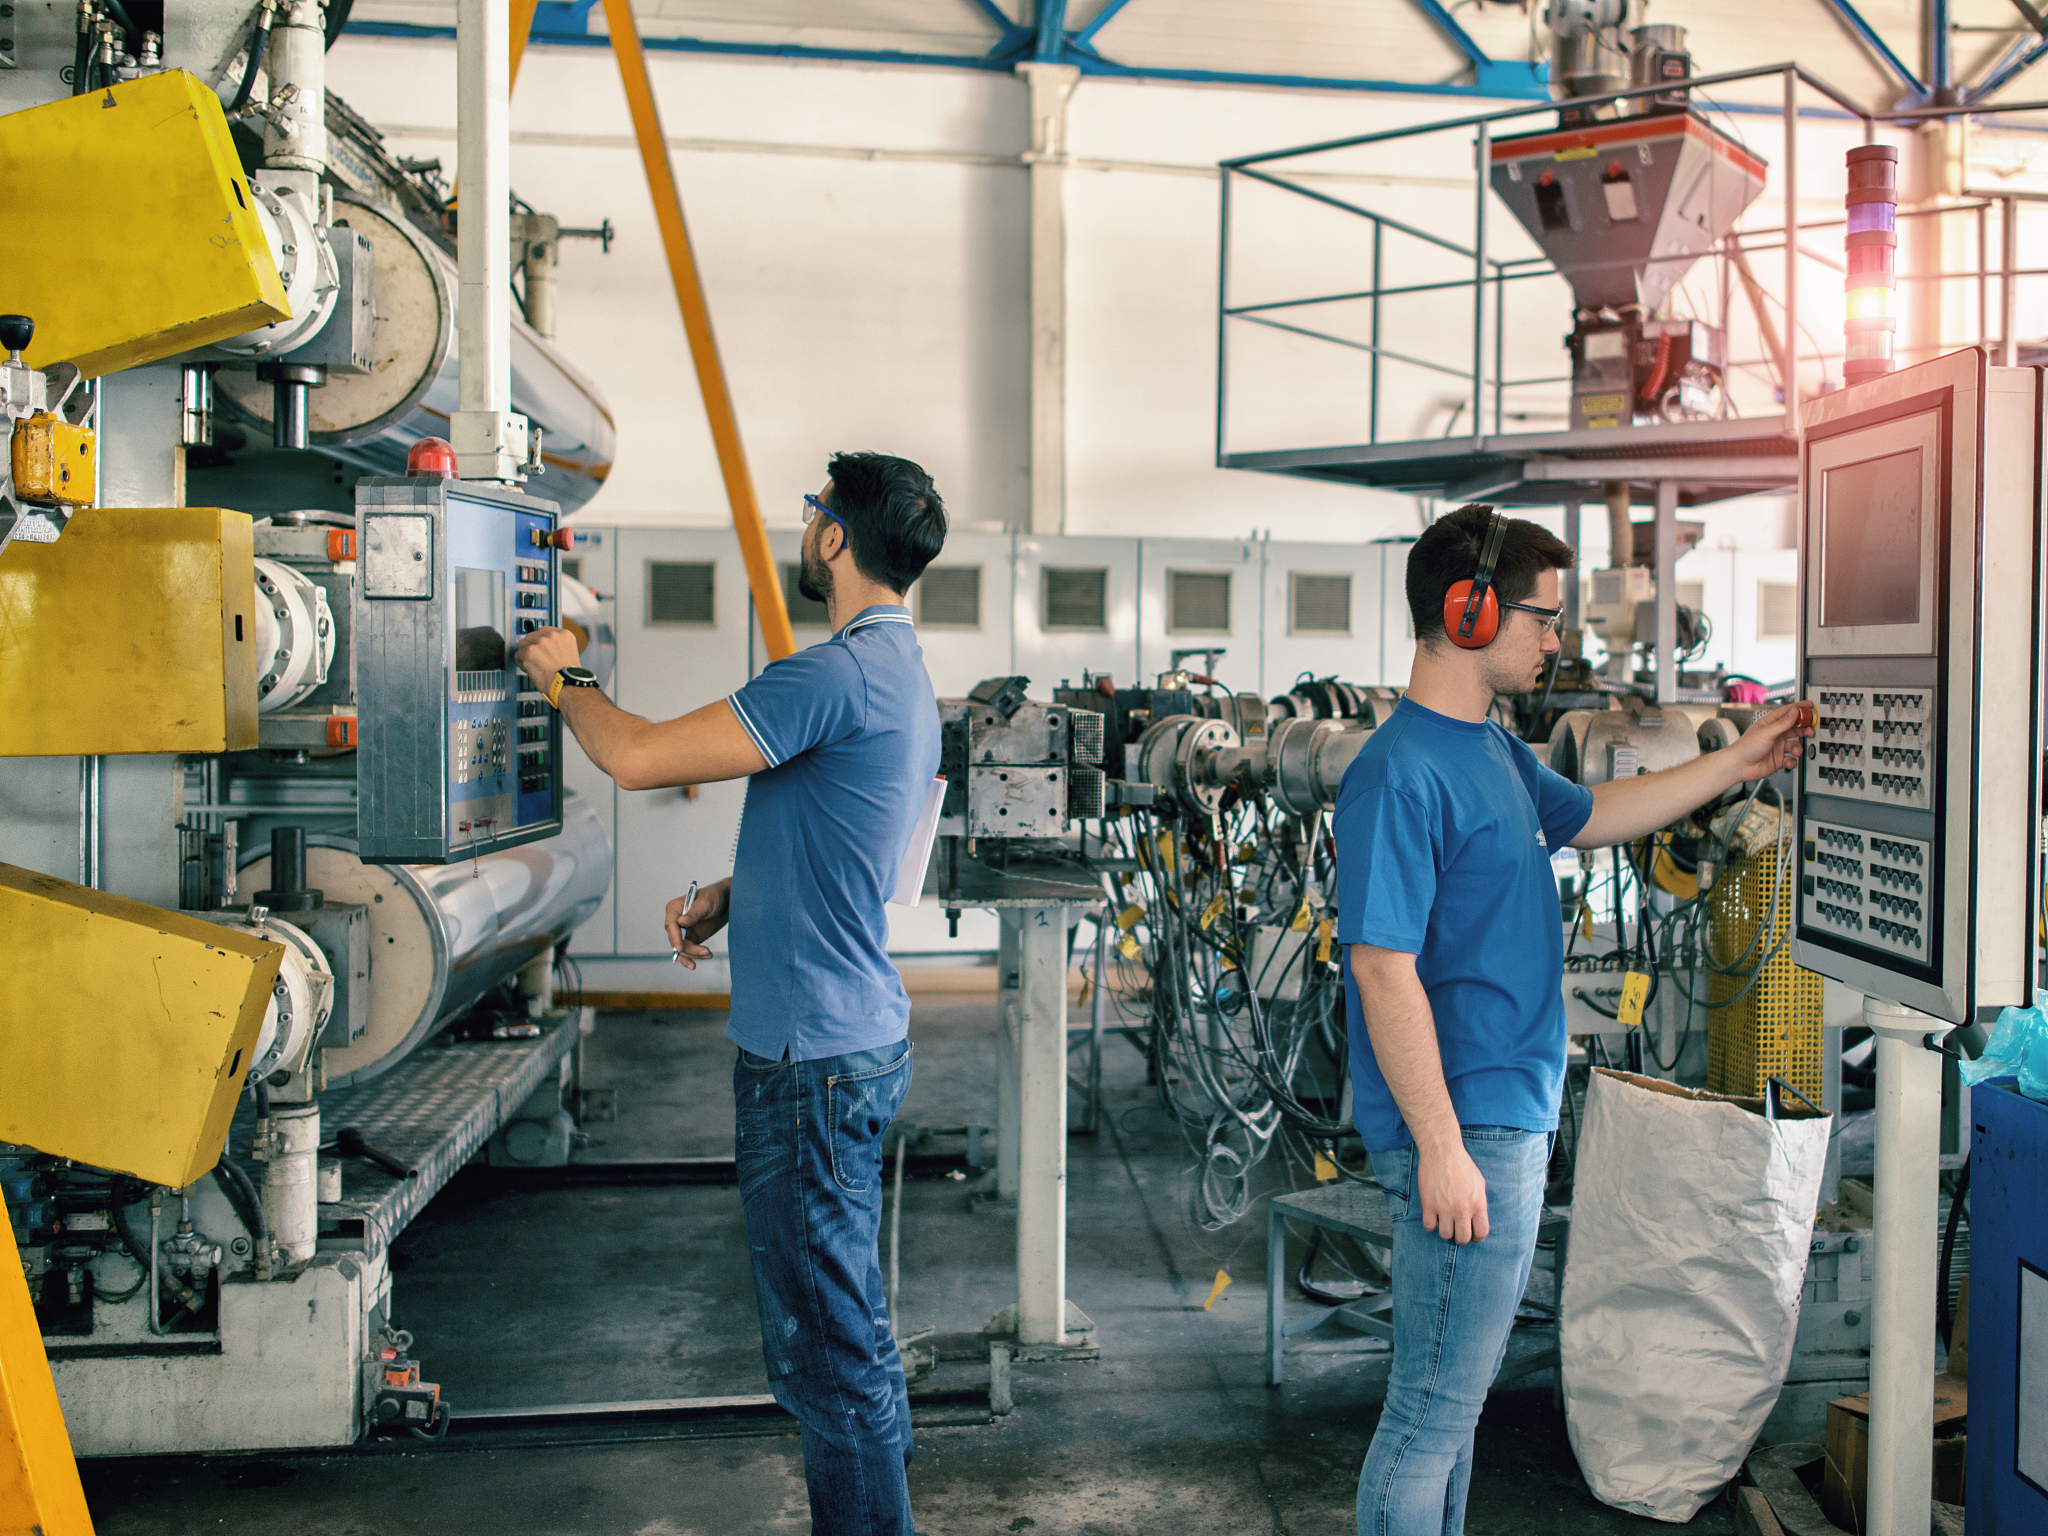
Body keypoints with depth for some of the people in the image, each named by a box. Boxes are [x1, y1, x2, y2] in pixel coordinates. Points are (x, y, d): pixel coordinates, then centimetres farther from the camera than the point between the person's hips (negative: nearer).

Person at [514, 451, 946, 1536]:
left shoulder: (840, 674, -20)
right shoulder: (899, 673, 14)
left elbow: (636, 758, -20)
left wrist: (563, 678, 0)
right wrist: (729, 895, 10)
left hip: (810, 1055, -11)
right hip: (855, 1038, 11)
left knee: (824, 1341, 0)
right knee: (845, 1322, 22)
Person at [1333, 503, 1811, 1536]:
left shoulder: (1496, 753, 12)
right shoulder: (1402, 772, -19)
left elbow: (1592, 816, 31)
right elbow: (1384, 971, -22)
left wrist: (1737, 763, 28)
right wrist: (1442, 1148, -23)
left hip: (1511, 1121, 10)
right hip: (1462, 1136, -10)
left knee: (1457, 1395, 20)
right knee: (1433, 1411, -1)